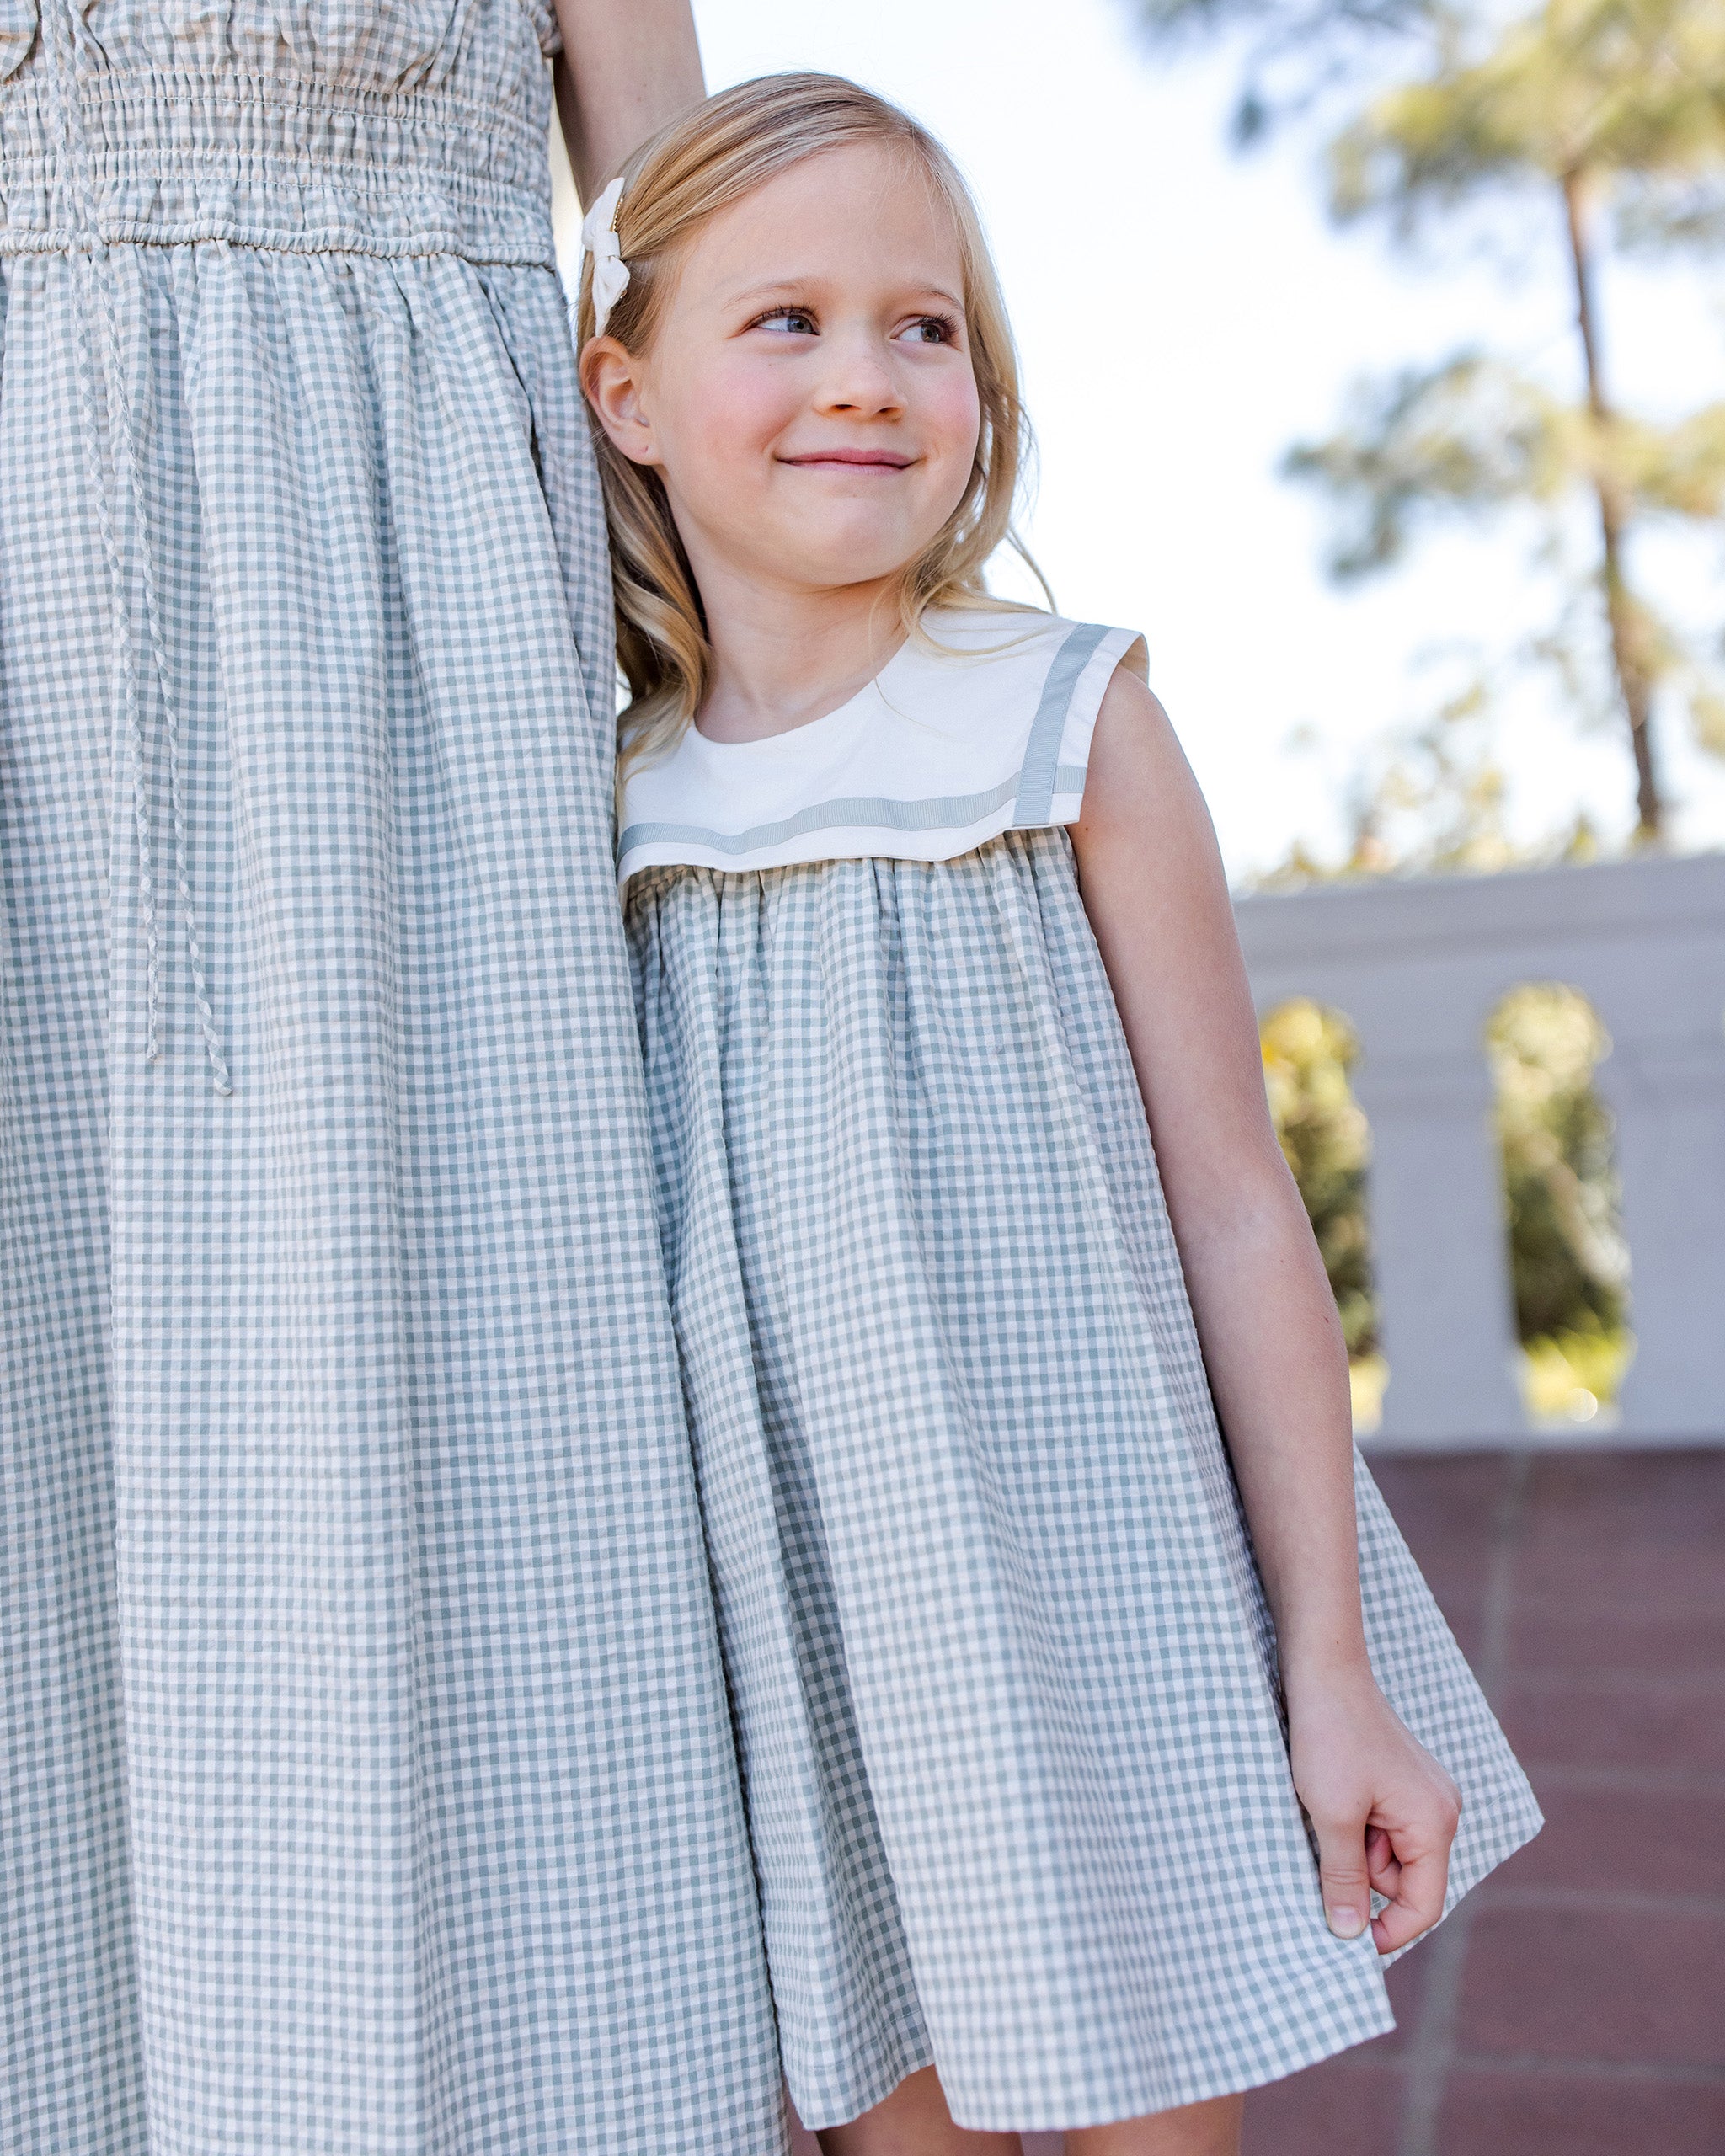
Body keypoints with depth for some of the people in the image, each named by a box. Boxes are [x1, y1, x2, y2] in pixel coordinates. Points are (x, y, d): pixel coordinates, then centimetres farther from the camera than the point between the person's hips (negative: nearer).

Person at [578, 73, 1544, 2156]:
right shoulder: (616, 795, 2)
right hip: (814, 1648, 2)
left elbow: (1237, 1210, -6)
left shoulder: (1069, 727, -6)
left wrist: (1328, 1665, -6)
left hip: (1098, 1604, -2)